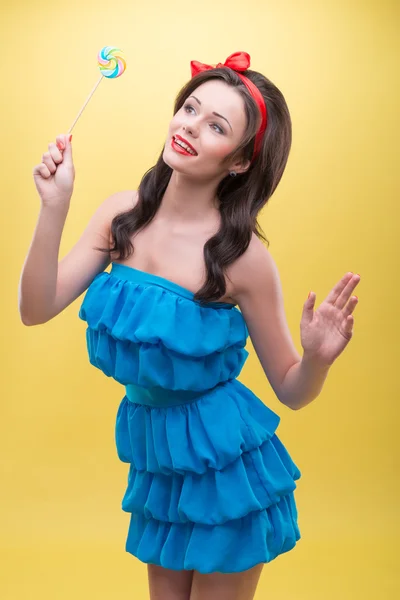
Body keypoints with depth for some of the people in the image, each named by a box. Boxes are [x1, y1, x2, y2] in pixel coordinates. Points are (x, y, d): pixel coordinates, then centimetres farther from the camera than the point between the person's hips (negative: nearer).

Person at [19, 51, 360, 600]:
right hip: (154, 451, 4)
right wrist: (54, 206, -19)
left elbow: (291, 392, -10)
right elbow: (37, 309, -11)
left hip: (223, 460, -4)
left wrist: (318, 357, -32)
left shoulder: (244, 256, -20)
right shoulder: (124, 214, -8)